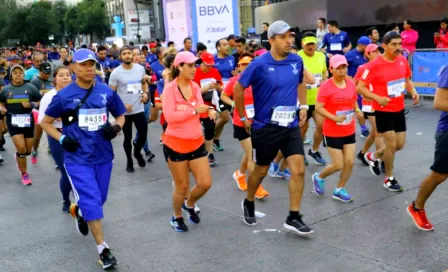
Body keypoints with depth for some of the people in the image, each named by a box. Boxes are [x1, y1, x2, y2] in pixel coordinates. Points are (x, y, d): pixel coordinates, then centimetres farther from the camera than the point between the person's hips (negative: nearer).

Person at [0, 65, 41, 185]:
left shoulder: (30, 88, -2)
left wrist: (32, 104, -18)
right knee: (21, 148, -11)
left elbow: (40, 102, 1)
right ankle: (24, 174, 9)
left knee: (28, 151, 9)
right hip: (13, 121, -1)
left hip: (28, 121, 1)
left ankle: (18, 156, 47)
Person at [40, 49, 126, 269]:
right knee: (92, 204, -9)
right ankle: (103, 250, 4)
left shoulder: (107, 92, -2)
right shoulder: (64, 96, -7)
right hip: (78, 159, -3)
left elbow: (120, 116, 12)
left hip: (103, 156, 4)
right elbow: (45, 122, 4)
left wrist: (116, 128, -10)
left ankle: (78, 210, 54)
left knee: (98, 200, 19)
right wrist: (62, 139, -11)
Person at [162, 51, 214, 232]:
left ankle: (189, 205, 35)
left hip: (196, 143, 5)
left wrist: (208, 111, -12)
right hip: (175, 144, -5)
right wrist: (194, 110, -25)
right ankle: (177, 217, 34)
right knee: (182, 186, 7)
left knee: (205, 183, 4)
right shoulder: (170, 88, -14)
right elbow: (169, 116, -22)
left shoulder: (195, 86, 3)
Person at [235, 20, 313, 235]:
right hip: (265, 127, -4)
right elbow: (238, 89, -6)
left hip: (291, 125, 4)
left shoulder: (297, 61, -1)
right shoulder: (259, 64, -16)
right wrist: (243, 118, -3)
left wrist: (303, 106, 13)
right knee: (261, 170, 12)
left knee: (298, 170, -4)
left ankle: (293, 218, 9)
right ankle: (248, 203, 40)